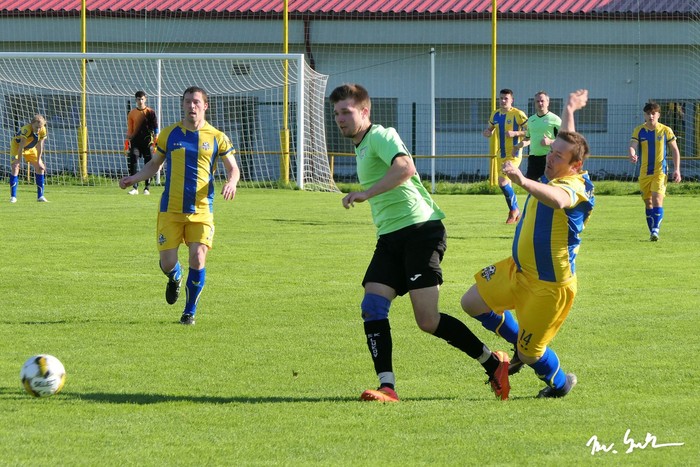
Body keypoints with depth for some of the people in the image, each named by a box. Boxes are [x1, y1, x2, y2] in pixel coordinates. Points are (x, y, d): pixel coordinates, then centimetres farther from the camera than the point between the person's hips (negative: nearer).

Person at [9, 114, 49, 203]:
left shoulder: (43, 130, -22)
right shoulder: (26, 129, -38)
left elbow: (40, 146, -13)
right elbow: (21, 146, -35)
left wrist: (38, 160, -11)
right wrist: (19, 160, -33)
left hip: (30, 148, 6)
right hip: (17, 145, -6)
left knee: (41, 167, -1)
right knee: (15, 167, -21)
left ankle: (40, 196, 6)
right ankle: (13, 197, -15)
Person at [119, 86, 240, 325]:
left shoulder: (216, 137, 2)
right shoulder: (169, 134, 6)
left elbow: (233, 168, 9)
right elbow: (154, 164, 18)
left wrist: (231, 182, -14)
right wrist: (133, 178, 2)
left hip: (201, 210, -1)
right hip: (171, 209, 1)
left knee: (197, 259, -12)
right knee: (167, 262, -4)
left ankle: (190, 311, 8)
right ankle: (175, 278, 36)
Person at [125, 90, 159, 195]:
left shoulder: (150, 112, 3)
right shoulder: (132, 113, 9)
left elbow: (155, 128, 1)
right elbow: (129, 130, 12)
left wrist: (156, 139, -10)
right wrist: (127, 144, 8)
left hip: (147, 142, -1)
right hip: (135, 142, 1)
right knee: (133, 163, -12)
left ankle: (147, 188, 10)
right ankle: (135, 187, -11)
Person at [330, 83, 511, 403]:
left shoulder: (380, 136, -7)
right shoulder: (361, 147, 23)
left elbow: (405, 168, -28)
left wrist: (366, 193, -28)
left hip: (420, 229, -9)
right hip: (390, 238, 9)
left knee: (428, 320, -13)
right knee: (372, 307, -11)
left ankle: (493, 363, 4)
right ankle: (387, 387, -14)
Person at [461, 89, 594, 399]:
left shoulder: (576, 186, -24)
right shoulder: (554, 176, 1)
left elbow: (558, 200, -51)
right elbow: (567, 142, 25)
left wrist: (523, 182, -65)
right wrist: (569, 110, 41)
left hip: (550, 285, -9)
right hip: (519, 270, 9)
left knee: (530, 353, -1)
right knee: (472, 303, 9)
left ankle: (560, 384, 32)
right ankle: (521, 343, 29)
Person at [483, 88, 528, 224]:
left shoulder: (518, 114, -11)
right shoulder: (495, 115, 9)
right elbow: (490, 129, 22)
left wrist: (515, 133, -23)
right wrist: (487, 132, -1)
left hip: (514, 154, -7)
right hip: (502, 155, 7)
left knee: (502, 182, -18)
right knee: (507, 185, 13)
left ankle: (513, 210, 0)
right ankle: (516, 211, 28)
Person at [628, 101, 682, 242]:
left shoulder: (666, 130, -1)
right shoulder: (639, 131, 2)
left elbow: (675, 150, 6)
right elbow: (633, 146, -12)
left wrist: (677, 169, -1)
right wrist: (632, 155, -36)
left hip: (660, 171, -3)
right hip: (644, 172, 3)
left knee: (657, 200, -19)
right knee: (648, 202, 9)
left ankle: (656, 230, -24)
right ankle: (652, 232, 19)